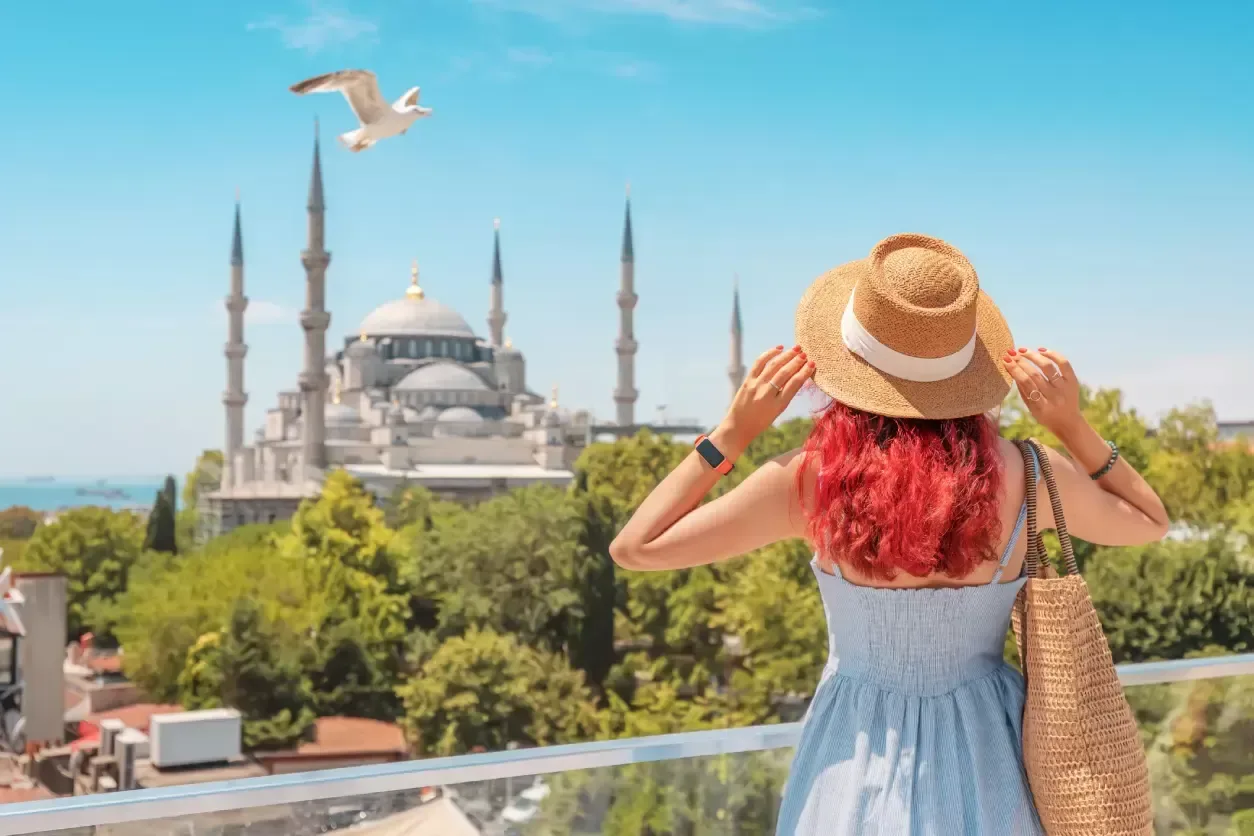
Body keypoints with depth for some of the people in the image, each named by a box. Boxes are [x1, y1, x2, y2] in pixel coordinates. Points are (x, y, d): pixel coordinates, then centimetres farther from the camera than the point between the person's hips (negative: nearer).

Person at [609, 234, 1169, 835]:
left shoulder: (812, 478, -20)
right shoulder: (1028, 477, -16)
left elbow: (633, 549, -13)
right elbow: (1151, 523, 5)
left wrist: (734, 431, -13)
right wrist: (1073, 426, -7)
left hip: (860, 763, -1)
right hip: (984, 762, 1)